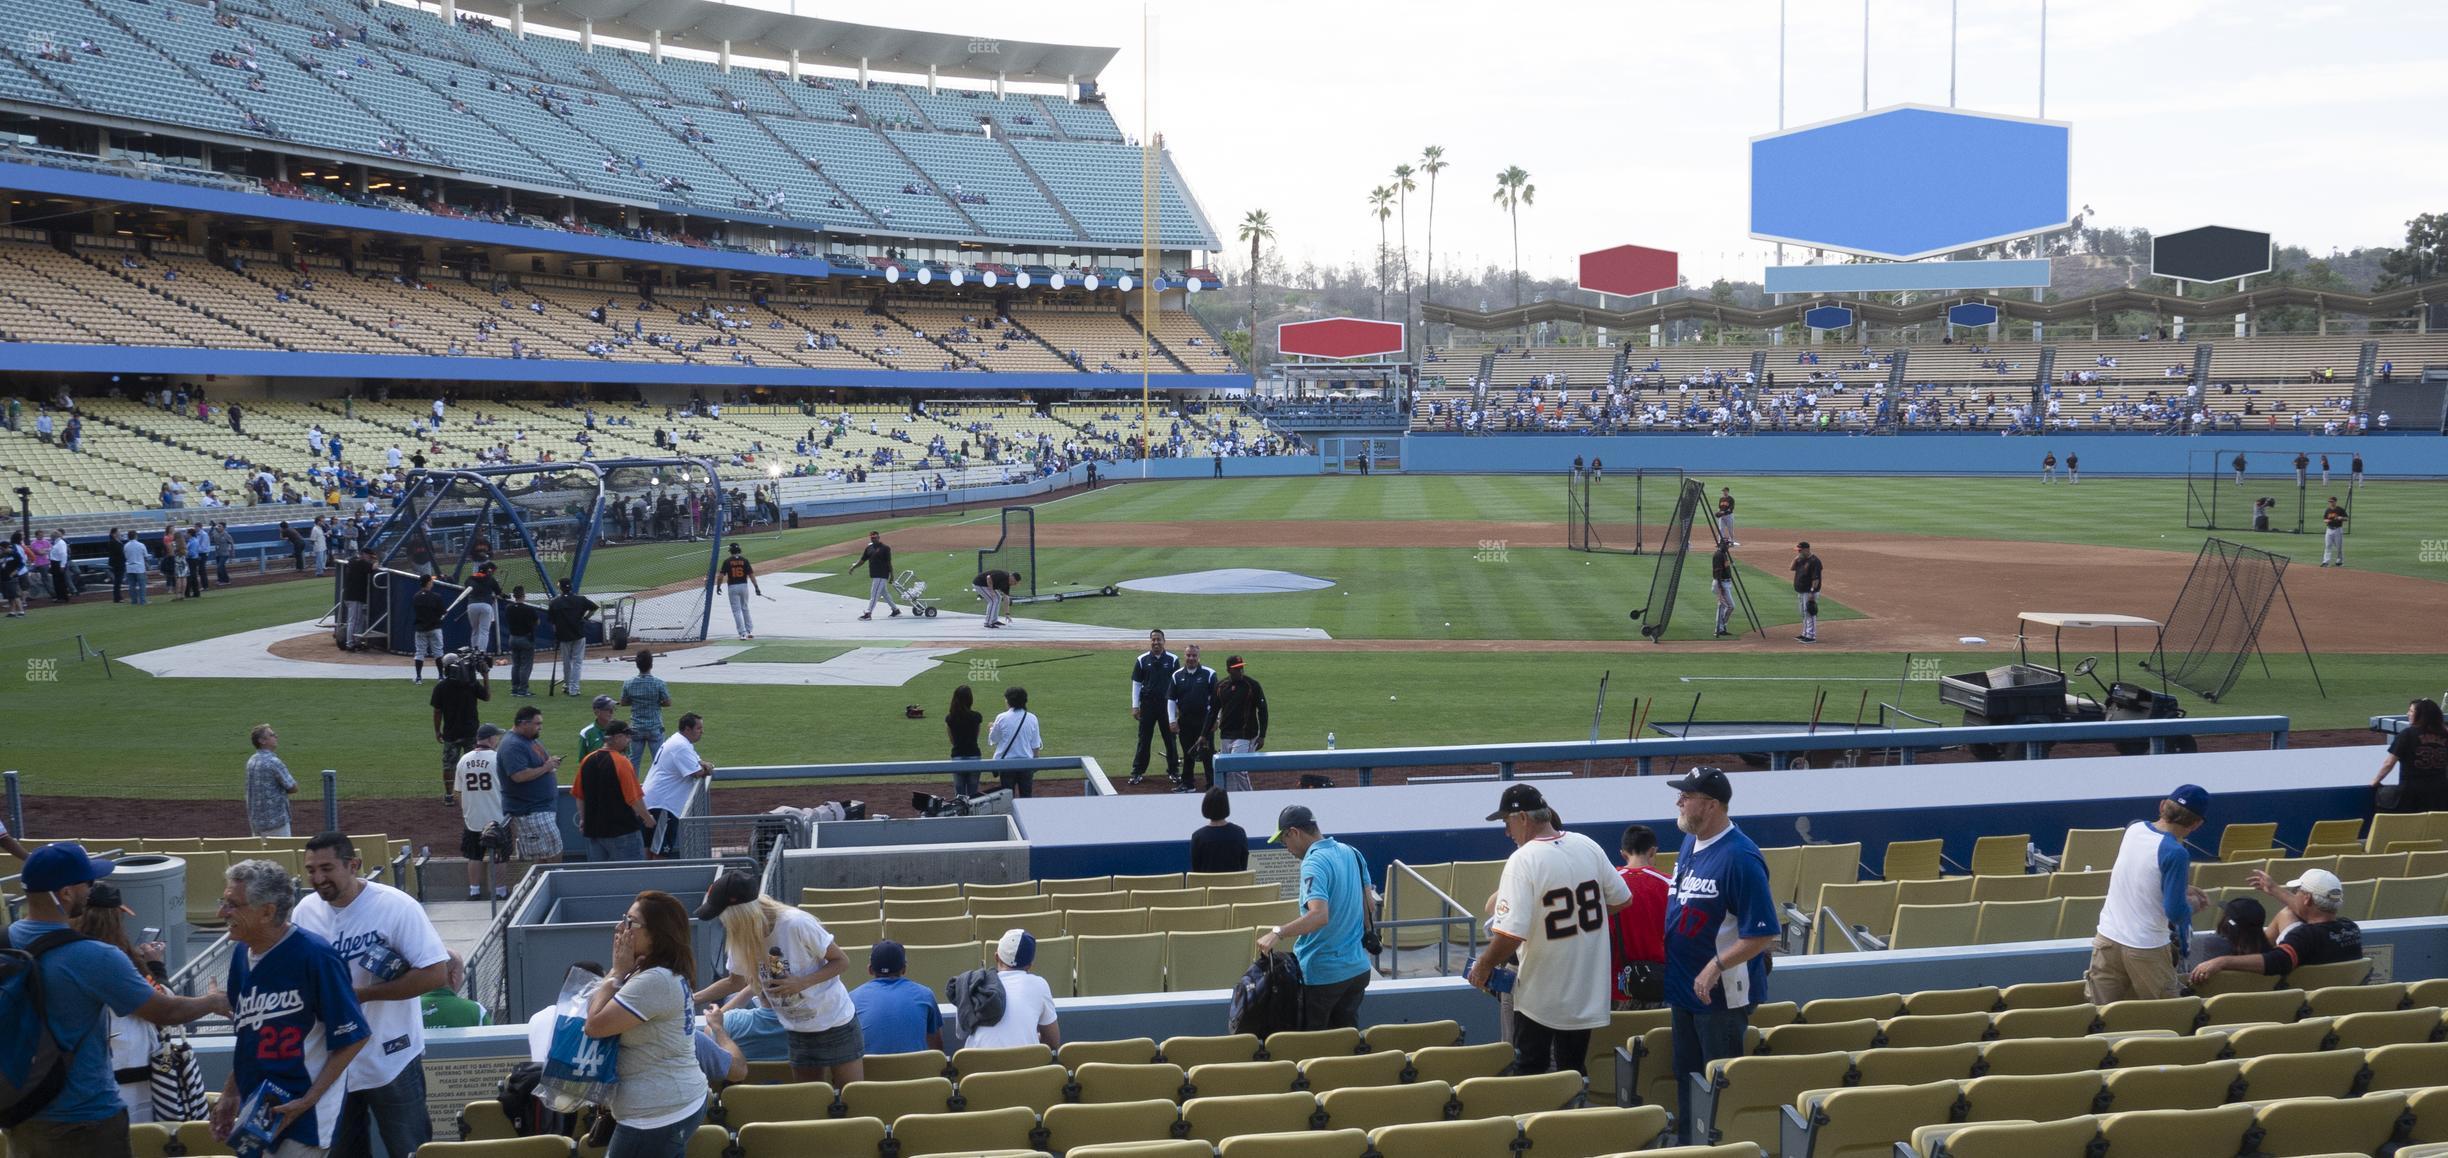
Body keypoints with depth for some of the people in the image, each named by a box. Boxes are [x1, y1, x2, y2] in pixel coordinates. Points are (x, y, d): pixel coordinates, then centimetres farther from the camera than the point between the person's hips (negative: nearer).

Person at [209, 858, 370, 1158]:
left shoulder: (315, 956, -19)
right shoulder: (241, 953, 4)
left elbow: (353, 1037, -15)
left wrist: (307, 1101, -16)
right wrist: (231, 1094, 16)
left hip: (305, 1114, -7)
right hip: (256, 1109, 7)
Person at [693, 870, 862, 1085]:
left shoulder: (796, 924, -25)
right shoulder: (740, 939, -6)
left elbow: (842, 961, -15)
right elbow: (735, 982, 14)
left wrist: (800, 983, -26)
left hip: (836, 1025, -6)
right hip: (799, 1032, 6)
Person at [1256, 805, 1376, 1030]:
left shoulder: (1313, 864, -19)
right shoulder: (1351, 853, 6)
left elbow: (1320, 915, -33)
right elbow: (1369, 904, 13)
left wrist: (1278, 933, -36)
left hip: (1321, 974, -8)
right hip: (1358, 969, 8)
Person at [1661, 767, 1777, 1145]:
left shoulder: (1740, 857, -22)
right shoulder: (1690, 844, 5)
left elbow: (1762, 933, -22)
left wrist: (1716, 966, -27)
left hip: (1721, 994, -9)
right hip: (1684, 987, 9)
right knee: (1687, 1076, 20)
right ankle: (1689, 1144, 33)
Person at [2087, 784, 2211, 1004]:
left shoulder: (2134, 828, 2)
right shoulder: (2175, 853, -18)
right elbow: (2175, 912, -16)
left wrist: (2182, 888, 23)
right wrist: (2193, 903, 4)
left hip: (2107, 937, 6)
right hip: (2146, 948, -6)